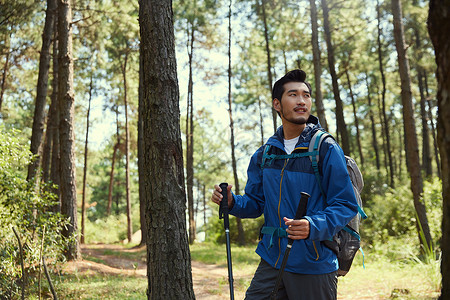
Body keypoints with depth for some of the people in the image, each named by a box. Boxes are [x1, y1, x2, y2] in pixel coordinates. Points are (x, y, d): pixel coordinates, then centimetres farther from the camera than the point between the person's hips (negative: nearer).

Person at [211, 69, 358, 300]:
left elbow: (346, 205, -11)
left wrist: (313, 226, -28)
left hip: (314, 266, -4)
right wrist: (232, 202, -7)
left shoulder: (326, 149, -8)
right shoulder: (263, 155, 8)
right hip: (271, 261, 4)